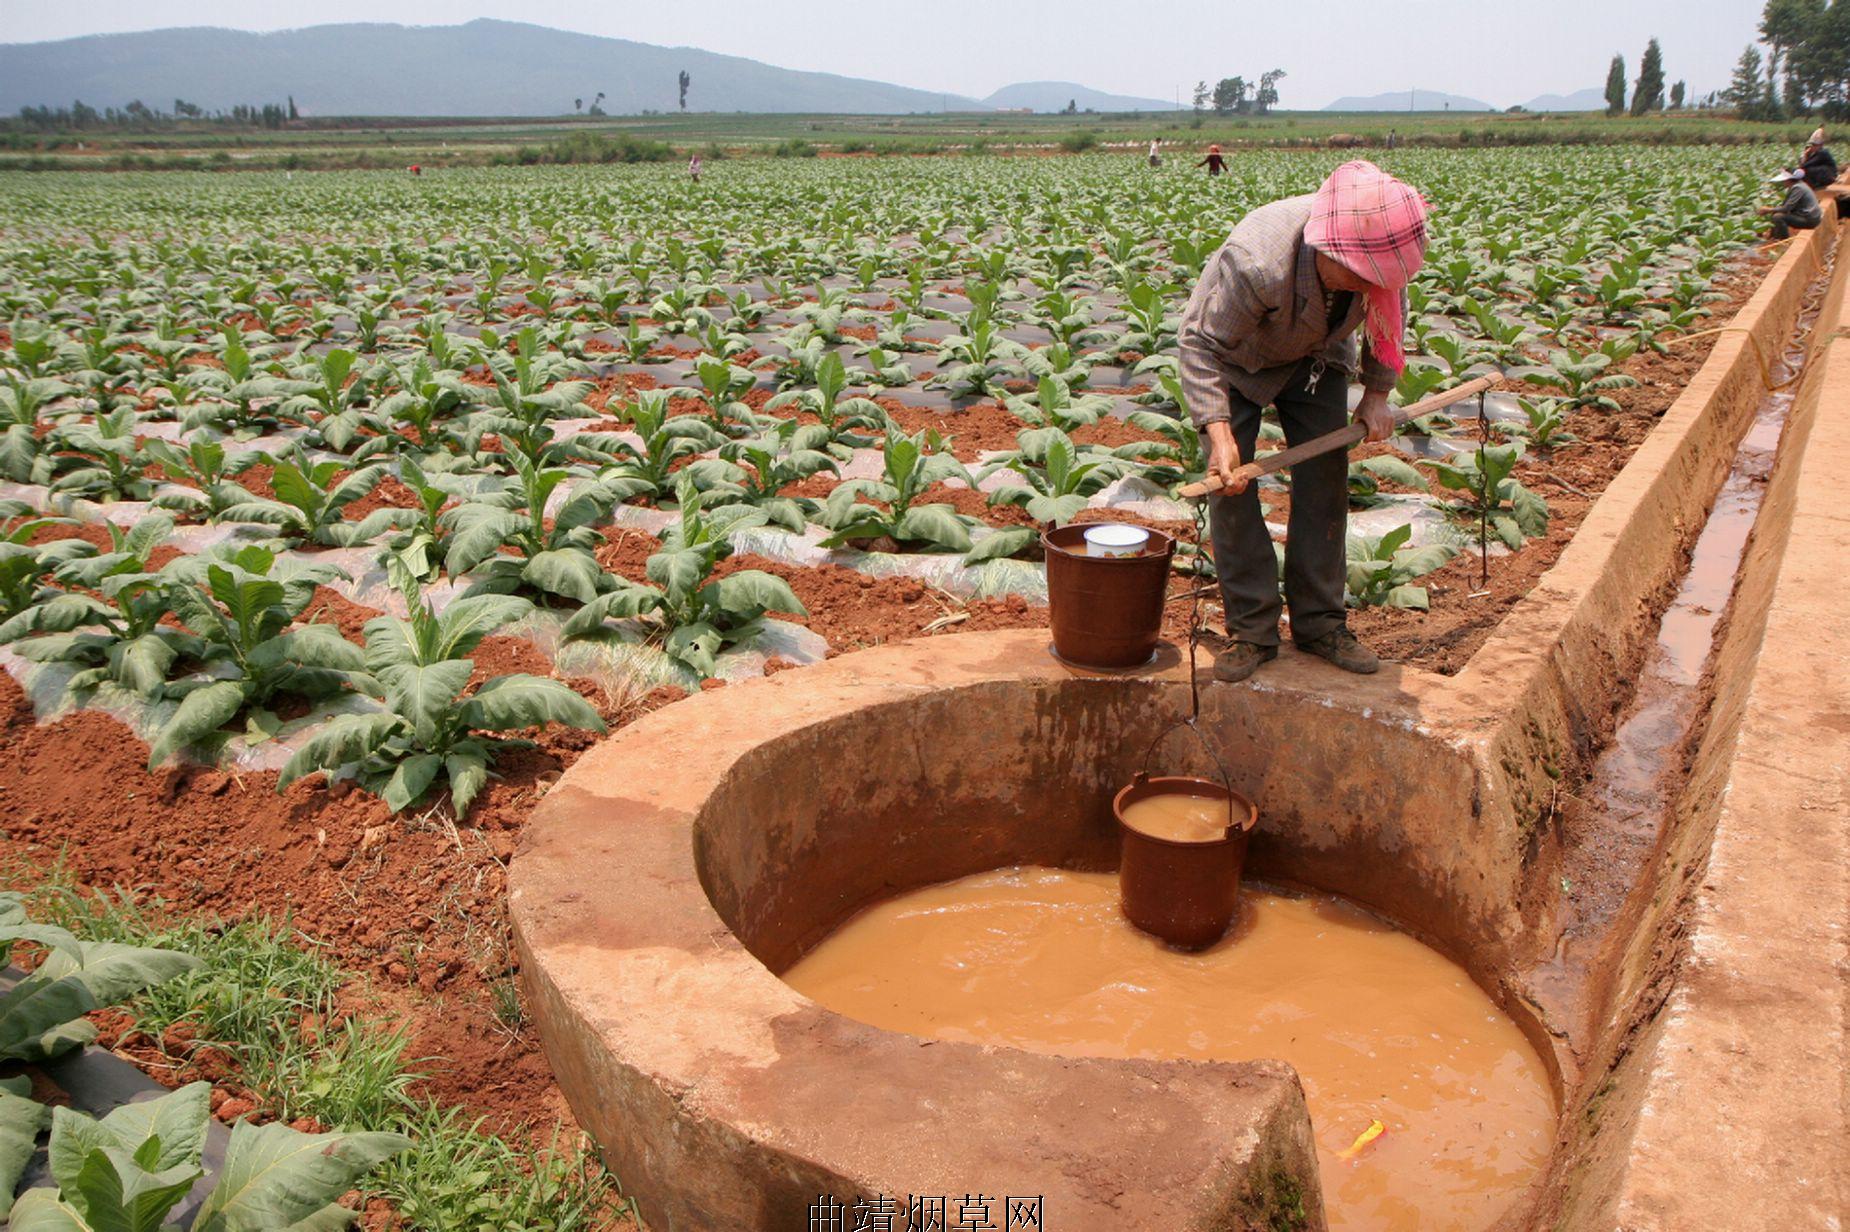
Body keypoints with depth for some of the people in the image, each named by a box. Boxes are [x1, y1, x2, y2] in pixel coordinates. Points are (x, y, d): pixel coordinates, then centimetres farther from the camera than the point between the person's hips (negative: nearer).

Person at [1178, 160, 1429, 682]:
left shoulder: (1377, 256, -28)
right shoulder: (1254, 264, -43)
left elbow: (1389, 317, -4)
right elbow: (1202, 345, -32)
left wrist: (1377, 394, -8)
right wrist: (1219, 433, -39)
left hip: (1316, 356, 4)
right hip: (1236, 359, -4)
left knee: (1325, 478, -2)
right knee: (1229, 485, -11)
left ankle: (1320, 623, 9)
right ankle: (1251, 632, -2)